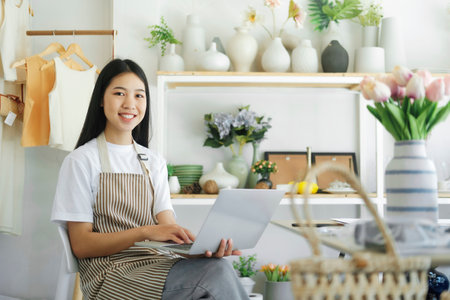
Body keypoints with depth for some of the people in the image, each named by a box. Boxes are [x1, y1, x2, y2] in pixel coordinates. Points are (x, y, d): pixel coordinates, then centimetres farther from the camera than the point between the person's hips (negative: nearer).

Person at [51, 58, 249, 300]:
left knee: (218, 267, -29)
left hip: (156, 264, 5)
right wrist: (145, 232, -20)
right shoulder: (81, 161, 0)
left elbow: (169, 230, 4)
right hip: (110, 273, -5)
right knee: (218, 275, -30)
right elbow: (81, 245, -5)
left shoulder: (154, 163, 16)